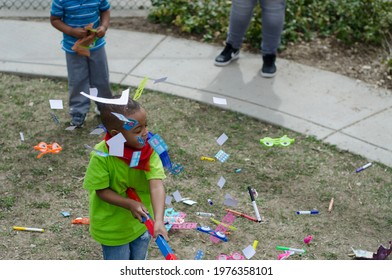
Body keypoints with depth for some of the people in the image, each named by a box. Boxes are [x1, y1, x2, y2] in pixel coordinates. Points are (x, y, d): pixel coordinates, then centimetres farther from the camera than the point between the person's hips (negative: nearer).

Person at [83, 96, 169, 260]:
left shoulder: (148, 150, -21)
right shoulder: (101, 156, -29)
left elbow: (156, 185, -30)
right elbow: (101, 190, -19)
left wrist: (159, 220, -43)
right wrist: (130, 204, -32)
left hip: (142, 222, 3)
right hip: (112, 226, -3)